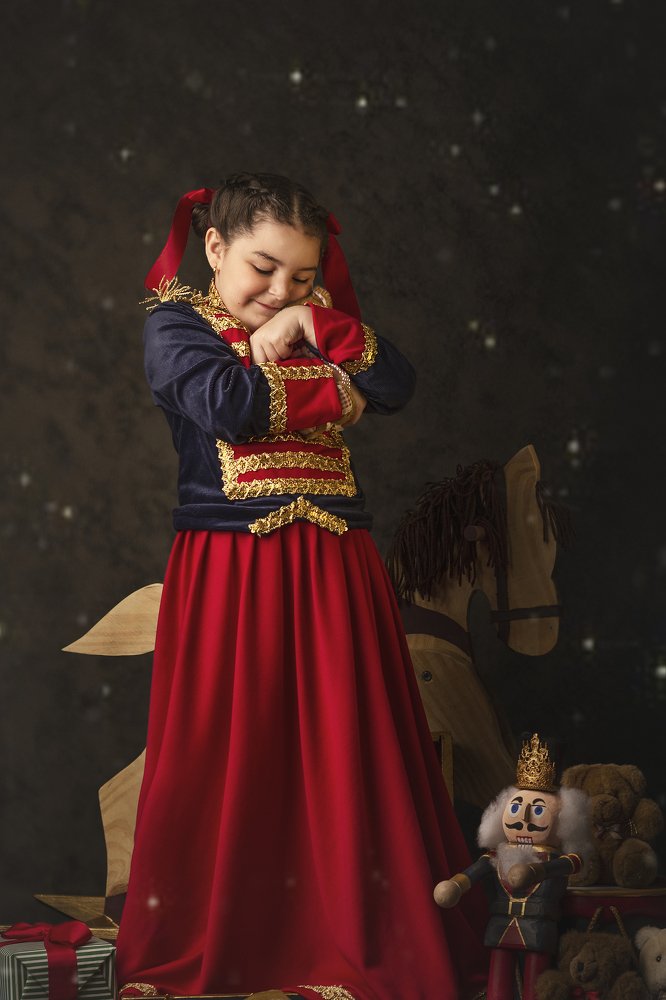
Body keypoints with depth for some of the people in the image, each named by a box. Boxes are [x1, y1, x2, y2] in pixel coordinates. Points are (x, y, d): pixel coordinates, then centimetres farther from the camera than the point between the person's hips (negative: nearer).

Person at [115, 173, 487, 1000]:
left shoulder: (317, 331, 16)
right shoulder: (176, 324, 1)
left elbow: (395, 387, 0)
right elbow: (226, 405, -18)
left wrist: (320, 327, -8)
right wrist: (332, 394, -6)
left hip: (333, 572, 4)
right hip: (231, 570, -4)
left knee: (346, 753, 3)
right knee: (227, 760, -1)